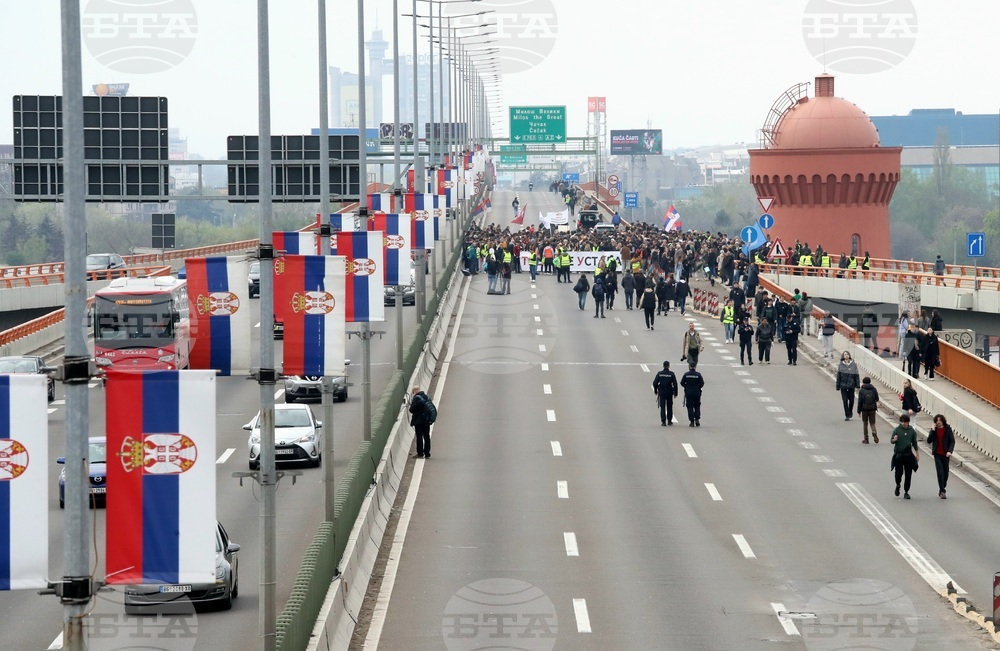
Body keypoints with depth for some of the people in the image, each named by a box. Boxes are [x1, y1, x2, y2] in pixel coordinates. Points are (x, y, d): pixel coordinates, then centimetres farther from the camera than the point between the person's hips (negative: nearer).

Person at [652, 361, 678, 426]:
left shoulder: (659, 374, -3)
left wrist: (655, 391, 11)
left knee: (662, 407, 2)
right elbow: (675, 384, -7)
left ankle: (663, 421, -6)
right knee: (669, 407, 12)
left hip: (661, 393, 0)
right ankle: (669, 421, 15)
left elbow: (655, 383, -2)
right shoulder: (671, 374, -6)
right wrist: (675, 393, 1)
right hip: (669, 393, 0)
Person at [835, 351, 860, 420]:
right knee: (845, 401, -3)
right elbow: (838, 376, 3)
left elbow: (856, 376, 0)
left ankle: (850, 413, 29)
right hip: (843, 386, 0)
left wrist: (857, 386, -4)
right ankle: (847, 415, 3)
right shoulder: (841, 365, 0)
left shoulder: (853, 365, -1)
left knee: (851, 400, 8)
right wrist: (838, 386, 0)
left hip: (851, 386, 0)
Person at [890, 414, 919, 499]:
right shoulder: (897, 430, -3)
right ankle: (898, 485, 29)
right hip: (898, 454, -2)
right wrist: (894, 440, -28)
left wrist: (917, 454, 12)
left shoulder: (912, 431, 4)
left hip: (908, 454, 2)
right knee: (899, 473, -2)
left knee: (908, 474, 1)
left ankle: (906, 492, 10)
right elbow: (891, 441, -4)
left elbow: (914, 443, 12)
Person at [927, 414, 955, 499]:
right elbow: (929, 441, -4)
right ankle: (942, 491, -11)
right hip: (937, 454, 0)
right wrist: (933, 431, -14)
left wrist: (950, 451, -18)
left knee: (945, 472, 8)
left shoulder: (948, 429, -3)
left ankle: (942, 490, 25)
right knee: (940, 472, -10)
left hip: (945, 454, 0)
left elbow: (952, 441, -4)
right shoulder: (933, 430, 2)